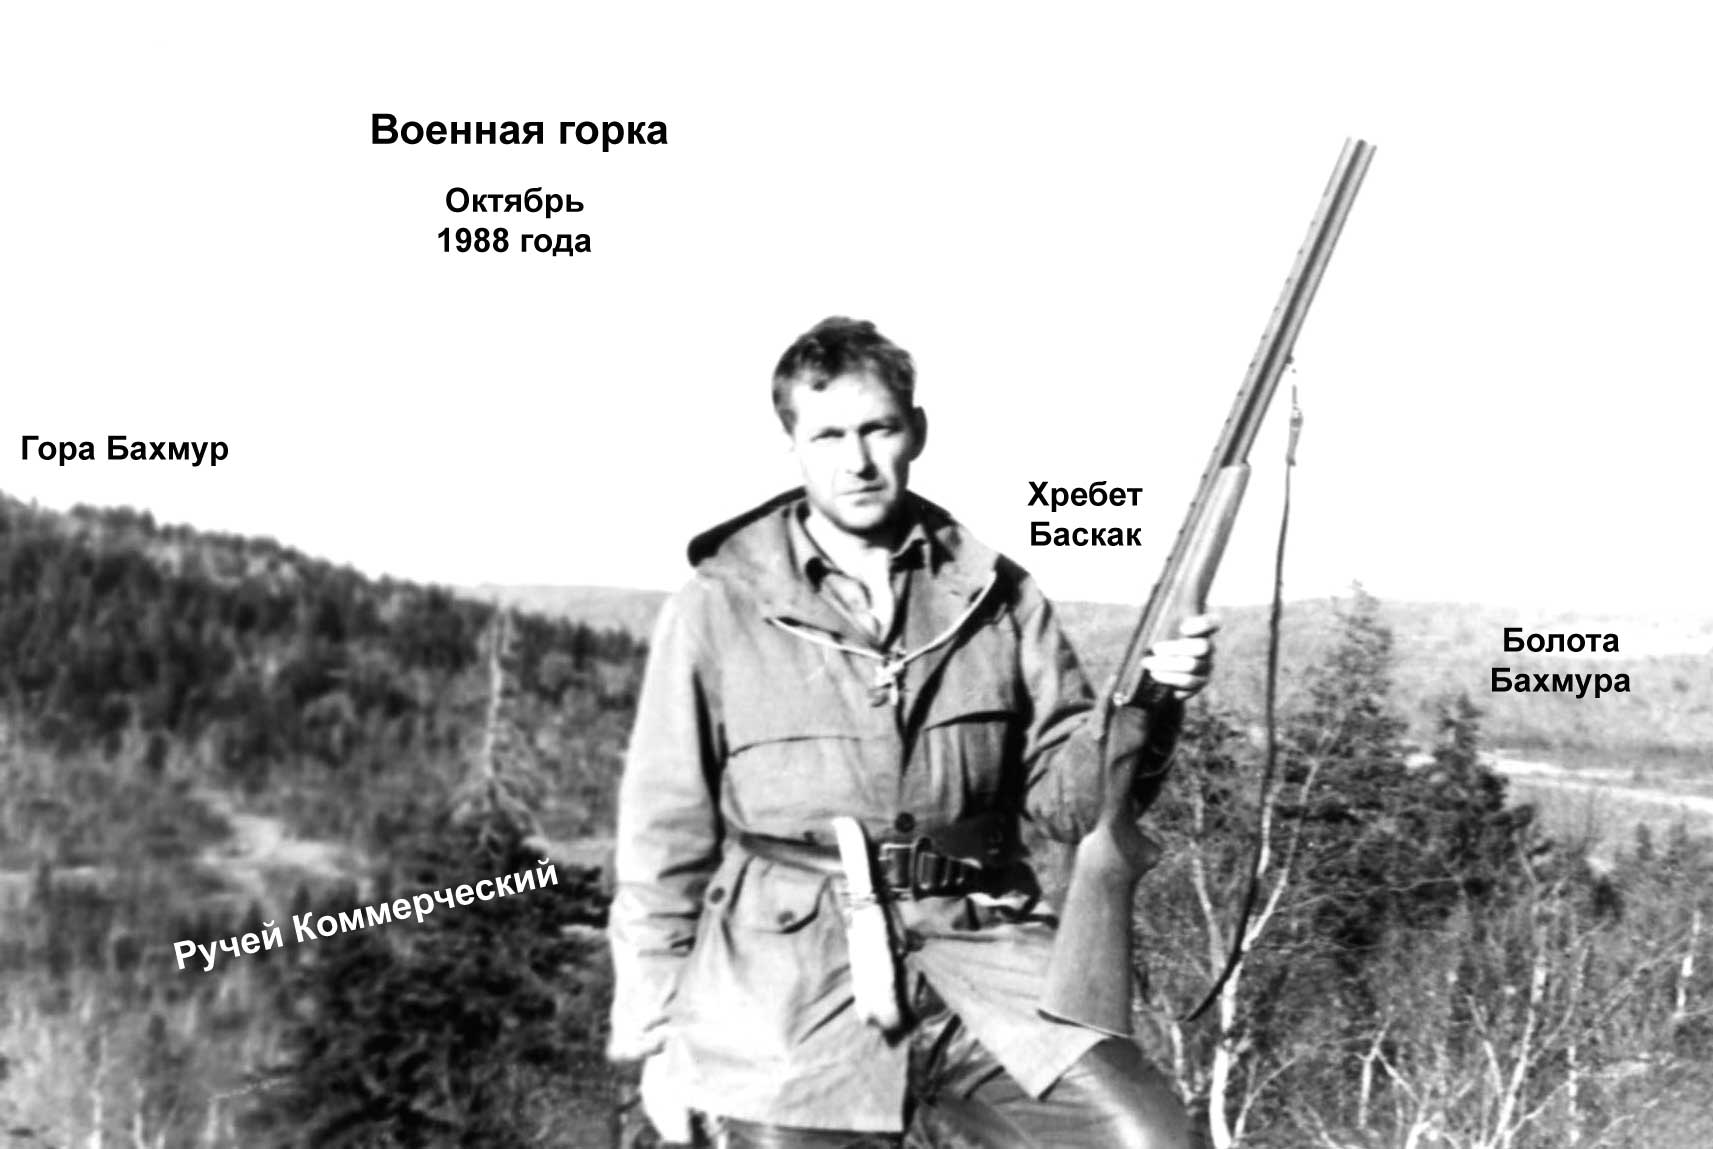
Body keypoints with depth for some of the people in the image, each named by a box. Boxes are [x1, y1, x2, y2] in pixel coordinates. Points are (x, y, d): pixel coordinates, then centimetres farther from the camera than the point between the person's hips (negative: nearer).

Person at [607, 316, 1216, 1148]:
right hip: (789, 994, -1)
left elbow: (1064, 796, 12)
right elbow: (664, 836, 6)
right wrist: (656, 1037, 6)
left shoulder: (997, 598, 10)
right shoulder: (719, 609, 3)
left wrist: (1145, 706, -7)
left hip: (977, 950, 2)